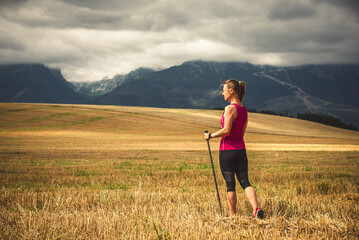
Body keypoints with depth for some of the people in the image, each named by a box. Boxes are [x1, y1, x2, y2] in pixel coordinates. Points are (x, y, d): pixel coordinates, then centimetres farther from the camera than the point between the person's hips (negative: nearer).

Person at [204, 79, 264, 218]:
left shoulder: (230, 108, -14)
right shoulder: (244, 109, 11)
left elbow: (226, 130, -20)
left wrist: (210, 136, -8)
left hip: (227, 150, -7)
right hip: (241, 149, 7)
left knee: (230, 184, 2)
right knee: (245, 182, 6)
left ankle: (232, 215, 10)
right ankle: (256, 209, -12)